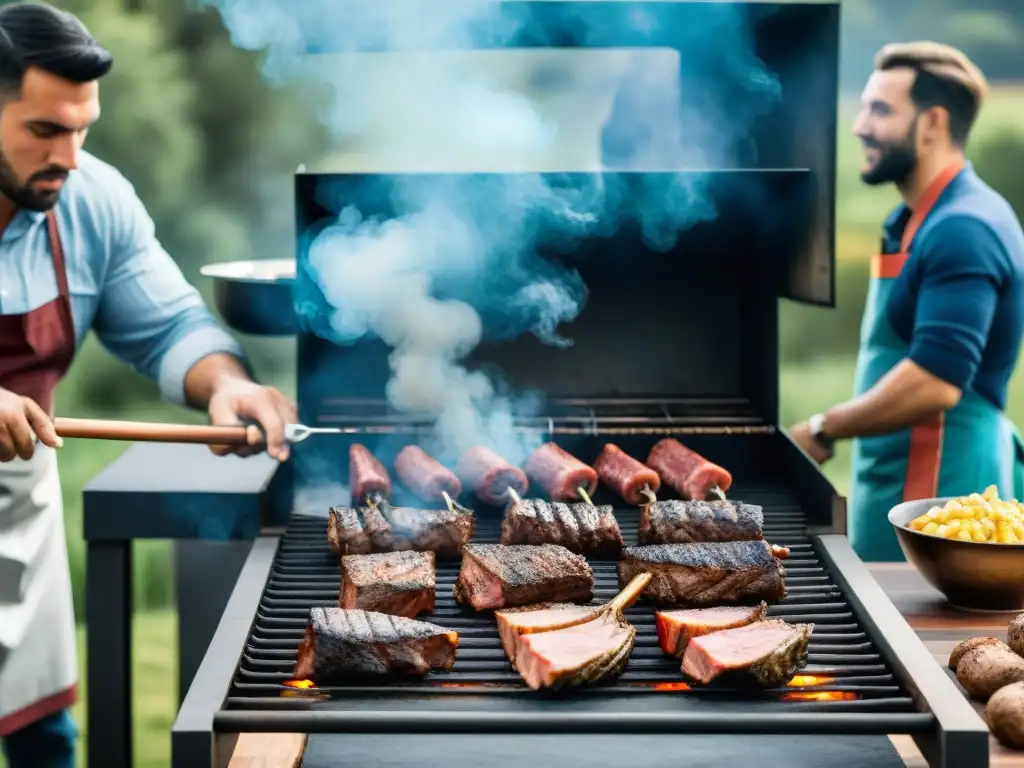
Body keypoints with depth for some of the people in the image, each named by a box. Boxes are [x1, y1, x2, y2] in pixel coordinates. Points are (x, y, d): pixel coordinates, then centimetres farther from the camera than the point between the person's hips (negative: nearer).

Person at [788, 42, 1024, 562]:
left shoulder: (961, 230, -18)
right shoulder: (917, 221, 15)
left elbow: (934, 382, -27)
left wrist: (823, 430, -16)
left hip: (936, 487, -10)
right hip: (905, 481, 10)